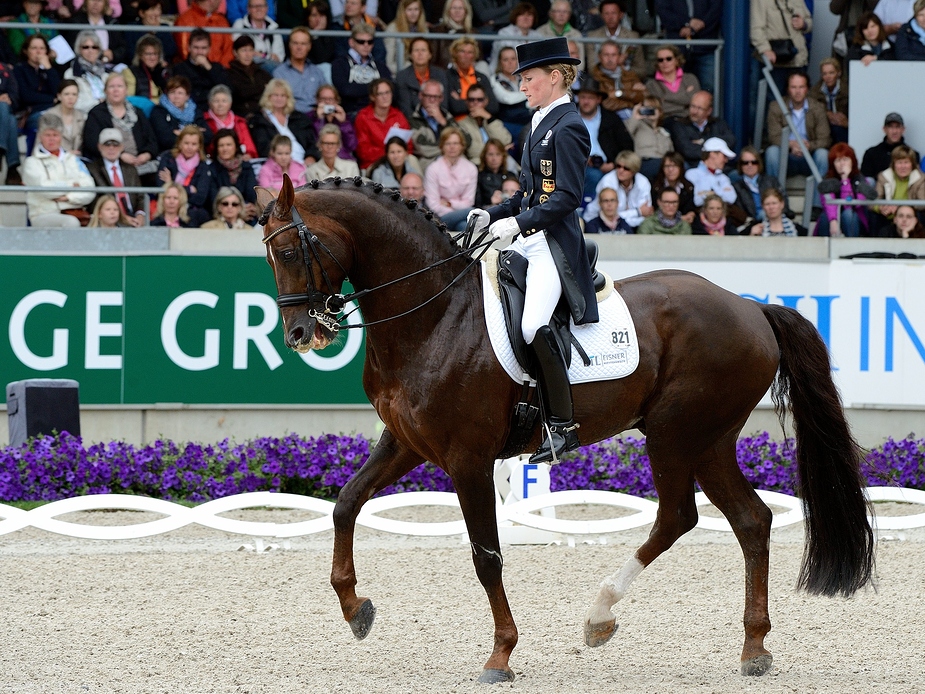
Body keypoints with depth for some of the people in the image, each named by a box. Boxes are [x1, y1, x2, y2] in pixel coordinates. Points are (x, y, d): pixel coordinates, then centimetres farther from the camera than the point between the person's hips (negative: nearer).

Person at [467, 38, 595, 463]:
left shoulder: (568, 127, -11)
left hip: (554, 246, -11)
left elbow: (568, 197, -18)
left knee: (533, 326, -27)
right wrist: (493, 216, 9)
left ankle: (562, 426, -20)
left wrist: (519, 223, -24)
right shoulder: (542, 124, 18)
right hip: (527, 241, 11)